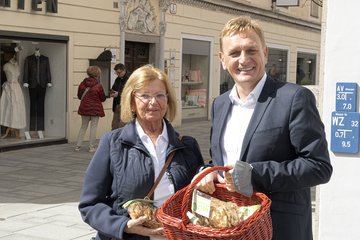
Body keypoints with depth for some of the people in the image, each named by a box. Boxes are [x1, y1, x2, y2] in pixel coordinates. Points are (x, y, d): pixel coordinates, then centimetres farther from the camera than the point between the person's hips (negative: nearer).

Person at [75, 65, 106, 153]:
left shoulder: (82, 84, -3)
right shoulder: (99, 86, -14)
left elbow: (79, 96, 6)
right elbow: (103, 98, -4)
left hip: (84, 108, 4)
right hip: (95, 109, -4)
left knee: (83, 127, 14)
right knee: (93, 127, 4)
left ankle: (78, 146, 11)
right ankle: (91, 147, 4)